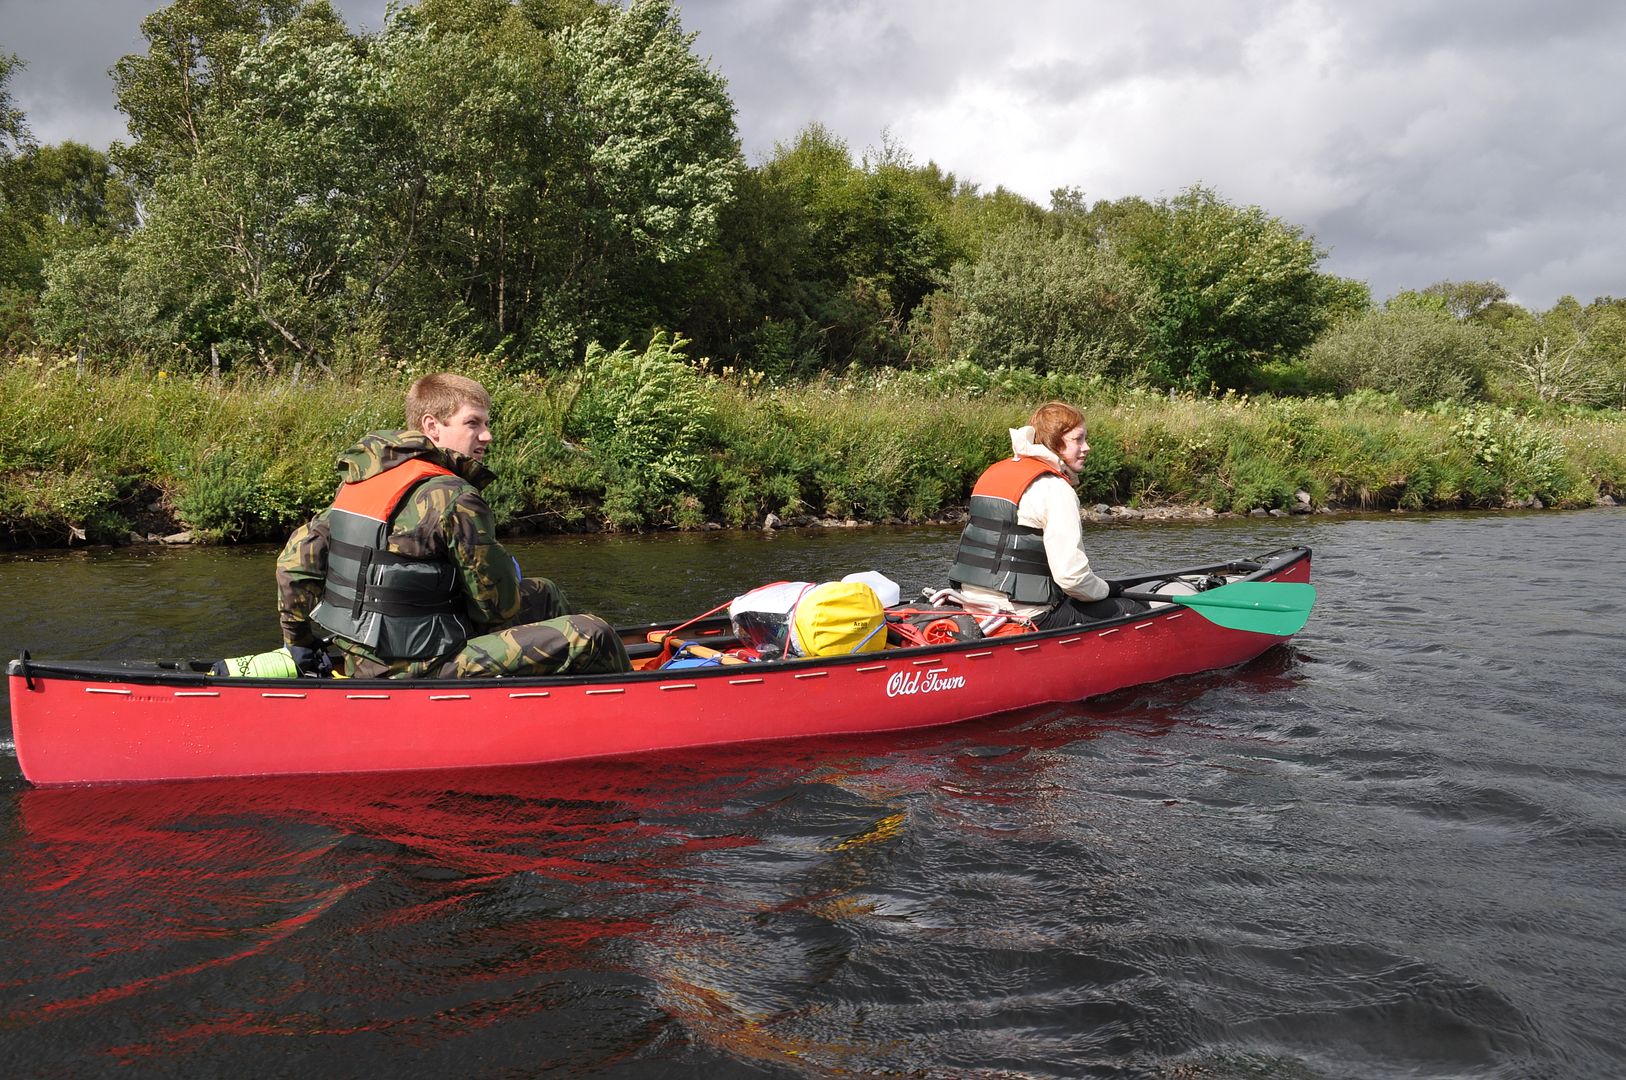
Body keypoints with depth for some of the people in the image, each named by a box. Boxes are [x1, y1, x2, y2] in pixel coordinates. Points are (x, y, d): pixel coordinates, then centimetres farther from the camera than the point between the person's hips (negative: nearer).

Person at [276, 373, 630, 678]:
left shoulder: (358, 481, 8)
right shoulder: (453, 498, -17)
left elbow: (297, 557, 11)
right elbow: (500, 607, -12)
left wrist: (301, 644, 22)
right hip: (414, 671, -10)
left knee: (546, 596, 22)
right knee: (590, 636, -16)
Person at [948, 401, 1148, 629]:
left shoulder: (993, 473, 13)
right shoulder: (1055, 489, -13)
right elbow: (1070, 574, -20)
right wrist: (1104, 589, 1)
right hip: (1030, 616, -9)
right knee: (1136, 611, 3)